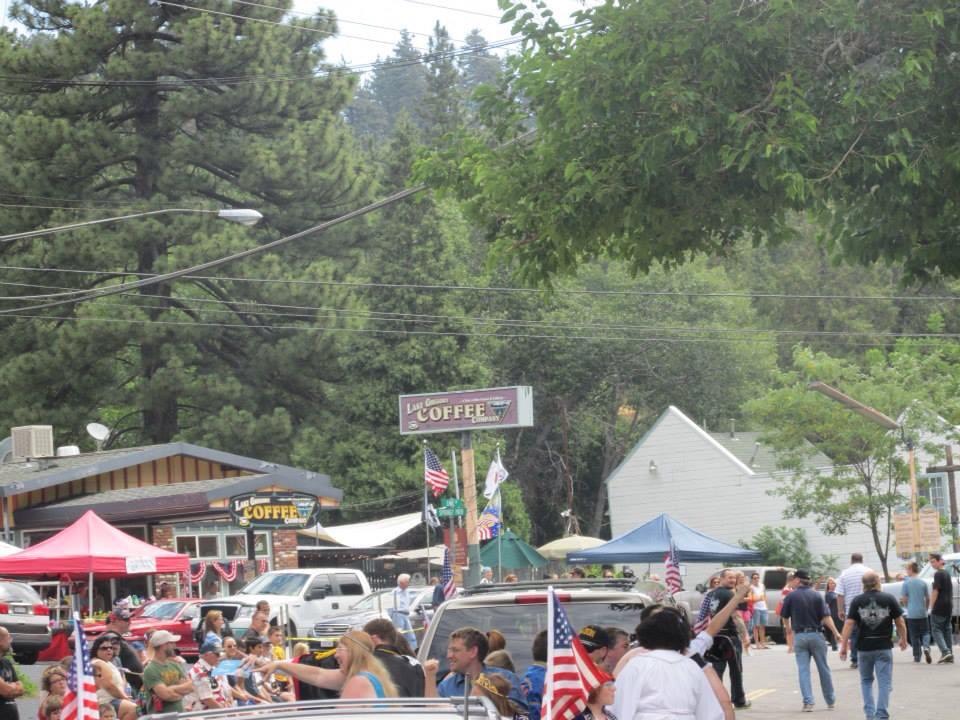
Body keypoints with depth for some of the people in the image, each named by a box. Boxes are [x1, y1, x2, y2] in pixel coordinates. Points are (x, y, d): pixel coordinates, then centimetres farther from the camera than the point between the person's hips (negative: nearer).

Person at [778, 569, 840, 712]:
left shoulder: (791, 596, -3)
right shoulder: (816, 595, -1)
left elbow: (785, 617, 5)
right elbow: (826, 617, -10)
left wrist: (790, 629, 25)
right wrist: (836, 633, -11)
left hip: (799, 636, -1)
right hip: (816, 634, 1)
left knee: (803, 670, 2)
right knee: (823, 668, 12)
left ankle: (808, 702, -7)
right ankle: (830, 700, 21)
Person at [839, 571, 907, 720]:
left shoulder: (857, 601, -2)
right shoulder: (889, 599, -3)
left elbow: (849, 624, -6)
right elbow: (900, 622, 2)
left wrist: (844, 645, -2)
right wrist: (903, 639, 17)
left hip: (864, 647, 1)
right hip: (884, 647, -1)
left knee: (866, 681, 18)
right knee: (884, 682, 1)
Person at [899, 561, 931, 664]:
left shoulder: (906, 583, -7)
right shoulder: (923, 583, 1)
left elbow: (904, 599, -5)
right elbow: (928, 598, 5)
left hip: (911, 614, -2)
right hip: (922, 613, 2)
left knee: (914, 636, 6)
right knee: (925, 632, 11)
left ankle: (917, 656, 7)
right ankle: (926, 647, -16)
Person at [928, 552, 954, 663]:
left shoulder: (938, 574, -11)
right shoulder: (947, 574, 17)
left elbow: (935, 591, -16)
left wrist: (932, 607, -12)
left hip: (939, 607, -8)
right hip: (949, 606, 8)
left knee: (936, 630, -4)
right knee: (947, 629, 12)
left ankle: (945, 651, -20)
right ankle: (950, 655, 9)